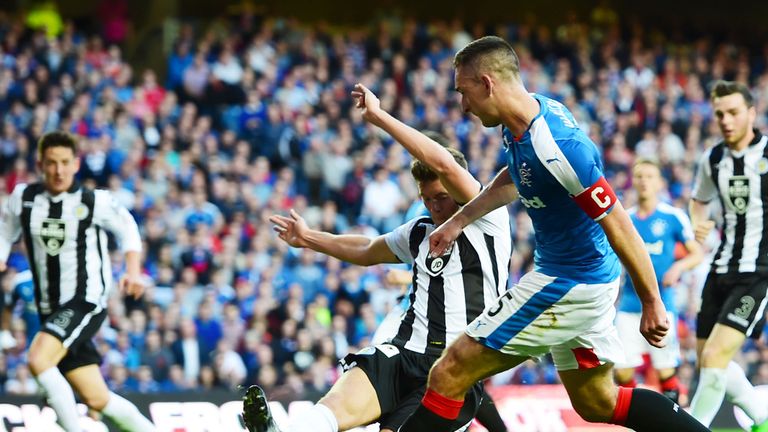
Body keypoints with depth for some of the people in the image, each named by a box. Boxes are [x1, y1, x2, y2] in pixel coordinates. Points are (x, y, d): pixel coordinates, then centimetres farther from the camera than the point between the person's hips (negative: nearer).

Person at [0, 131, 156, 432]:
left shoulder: (96, 202, -8)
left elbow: (127, 228, 9)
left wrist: (133, 272, -3)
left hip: (86, 302, -5)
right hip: (51, 310, 5)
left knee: (38, 360, -29)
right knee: (98, 400, 6)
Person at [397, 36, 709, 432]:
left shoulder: (554, 146, -29)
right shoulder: (527, 117, 0)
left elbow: (618, 225, -25)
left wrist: (651, 303, -20)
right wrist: (458, 221, 20)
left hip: (568, 285, -10)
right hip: (590, 280, 10)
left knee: (449, 374, -7)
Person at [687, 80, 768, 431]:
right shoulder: (713, 160, 6)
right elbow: (699, 199, 26)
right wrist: (697, 224, 4)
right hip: (724, 268, 7)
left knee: (715, 355, -19)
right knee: (707, 357, 12)